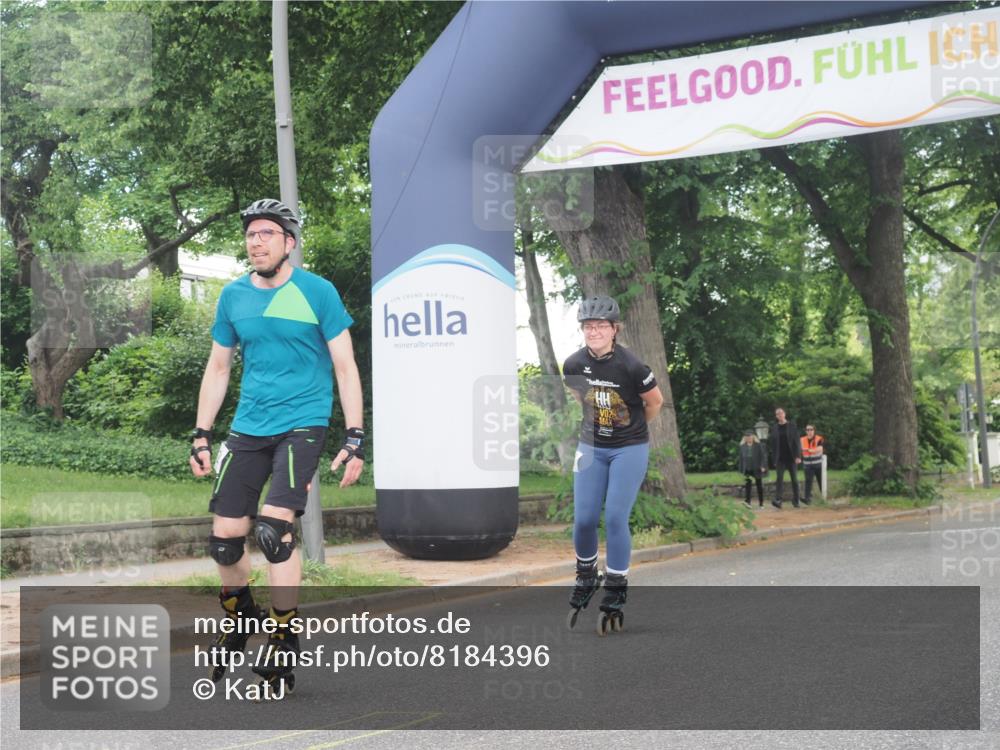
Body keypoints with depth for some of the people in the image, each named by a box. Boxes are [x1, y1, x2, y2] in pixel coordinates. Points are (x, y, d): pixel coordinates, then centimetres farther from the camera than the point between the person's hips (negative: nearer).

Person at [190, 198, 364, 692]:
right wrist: (201, 435, 8)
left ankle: (284, 641, -3)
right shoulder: (234, 296, 5)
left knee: (273, 529, -20)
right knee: (224, 539, 1)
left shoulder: (317, 292, -6)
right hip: (248, 428, 4)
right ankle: (240, 619, 30)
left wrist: (354, 439, -11)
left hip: (302, 424, -4)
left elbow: (345, 368, -5)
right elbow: (218, 368, 13)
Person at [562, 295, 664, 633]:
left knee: (615, 518, -9)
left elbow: (655, 401, -2)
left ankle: (616, 588, 5)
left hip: (630, 449, -3)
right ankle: (585, 576, 25)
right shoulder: (573, 365, -8)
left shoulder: (630, 366, -20)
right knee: (584, 519, -1)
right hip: (592, 448, 3)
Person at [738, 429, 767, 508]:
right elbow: (741, 458, 11)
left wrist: (763, 466, -14)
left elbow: (763, 456, -4)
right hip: (747, 470, 2)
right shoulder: (742, 446, 6)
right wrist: (741, 470, 11)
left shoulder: (758, 445, -2)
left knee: (759, 486, 6)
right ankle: (747, 501, -25)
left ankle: (761, 503, 13)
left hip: (757, 469, -2)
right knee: (747, 485, -16)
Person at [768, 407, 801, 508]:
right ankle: (777, 500, -24)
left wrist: (798, 456, -10)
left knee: (794, 479, 5)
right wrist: (774, 459, 5)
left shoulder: (792, 426, 1)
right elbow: (773, 444, 8)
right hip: (780, 458, 1)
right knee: (779, 478, -13)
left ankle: (796, 501, 16)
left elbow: (797, 441, -2)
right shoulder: (774, 428, 6)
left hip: (791, 457, -1)